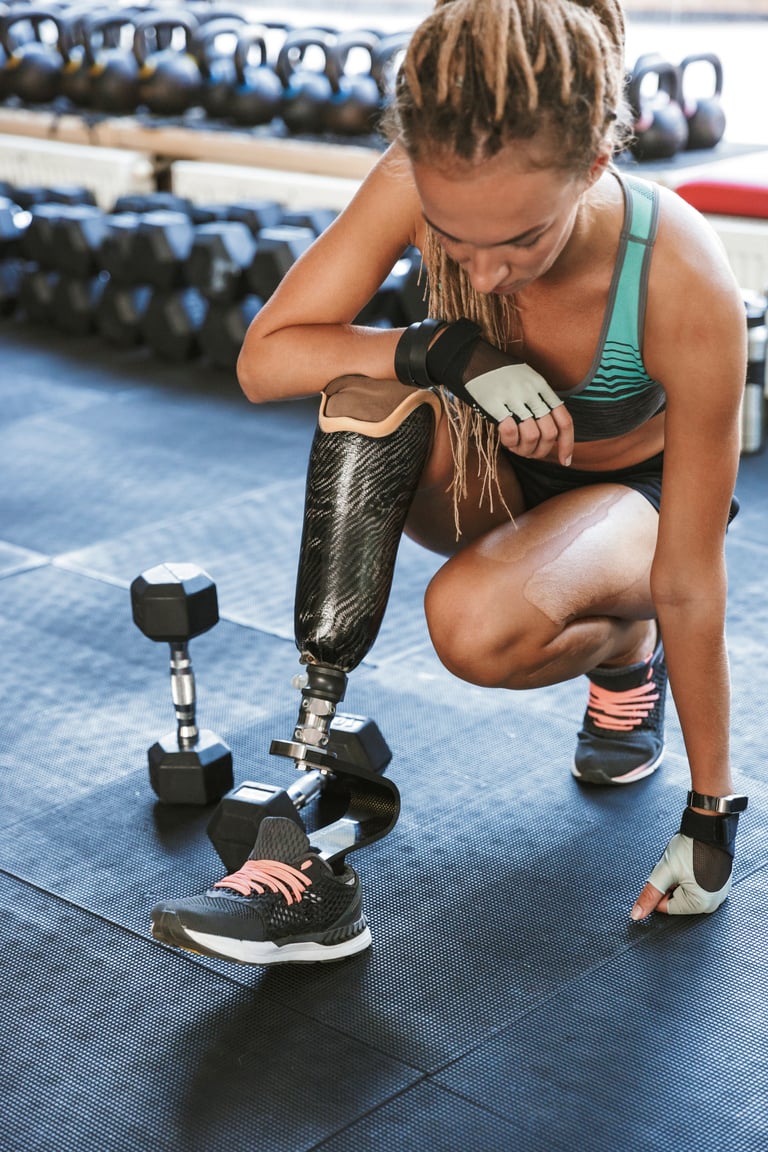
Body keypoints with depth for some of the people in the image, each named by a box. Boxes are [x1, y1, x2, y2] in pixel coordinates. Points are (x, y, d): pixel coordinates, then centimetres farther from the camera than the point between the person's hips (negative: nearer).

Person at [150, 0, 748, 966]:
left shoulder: (686, 288, -35)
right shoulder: (422, 187, -28)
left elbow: (688, 585, -27)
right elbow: (262, 361, -22)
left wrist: (710, 810, -18)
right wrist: (447, 350, -38)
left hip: (629, 490, -3)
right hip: (495, 473, 3)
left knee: (477, 623, -37)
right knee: (368, 401, -33)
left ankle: (624, 651, 3)